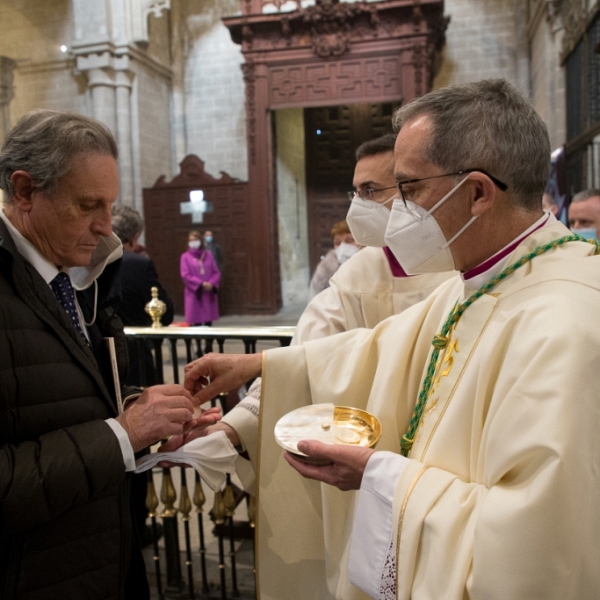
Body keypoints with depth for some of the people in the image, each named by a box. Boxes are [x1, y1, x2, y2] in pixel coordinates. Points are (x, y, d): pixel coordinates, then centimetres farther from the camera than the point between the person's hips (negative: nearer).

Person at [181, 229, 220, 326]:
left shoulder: (208, 255, 11)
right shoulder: (185, 257, 2)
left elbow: (216, 272, 7)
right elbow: (186, 275, -7)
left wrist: (211, 283, -12)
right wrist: (201, 284, -17)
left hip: (209, 294, 3)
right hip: (194, 294, -3)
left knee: (208, 321, 3)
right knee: (197, 322, -5)